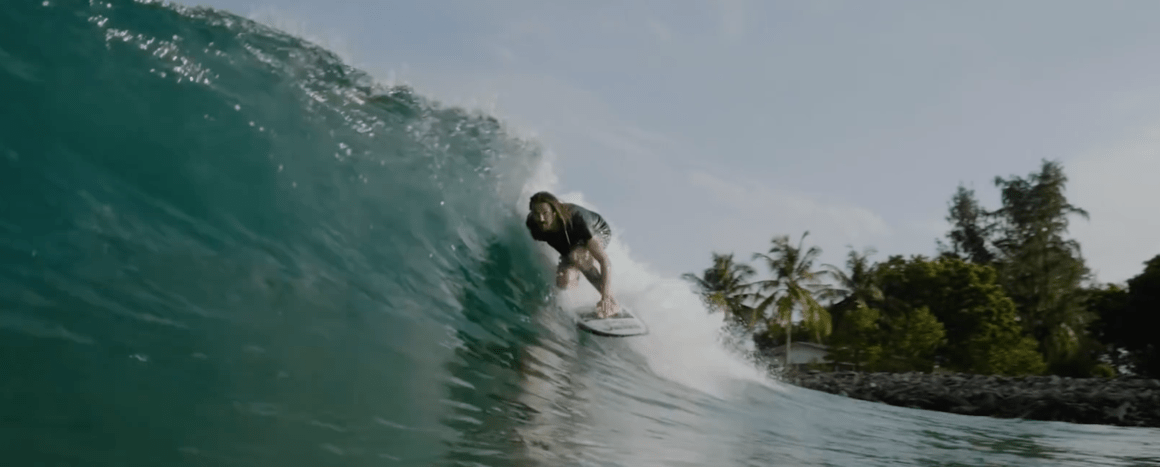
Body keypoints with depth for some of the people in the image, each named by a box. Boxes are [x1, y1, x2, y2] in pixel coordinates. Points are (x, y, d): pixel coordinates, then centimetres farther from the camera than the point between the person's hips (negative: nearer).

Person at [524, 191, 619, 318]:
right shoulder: (532, 225, -30)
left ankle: (610, 301, -24)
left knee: (576, 255, -37)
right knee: (563, 282, -20)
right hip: (571, 244, 5)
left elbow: (605, 261, -44)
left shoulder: (575, 218, -42)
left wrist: (606, 297, -52)